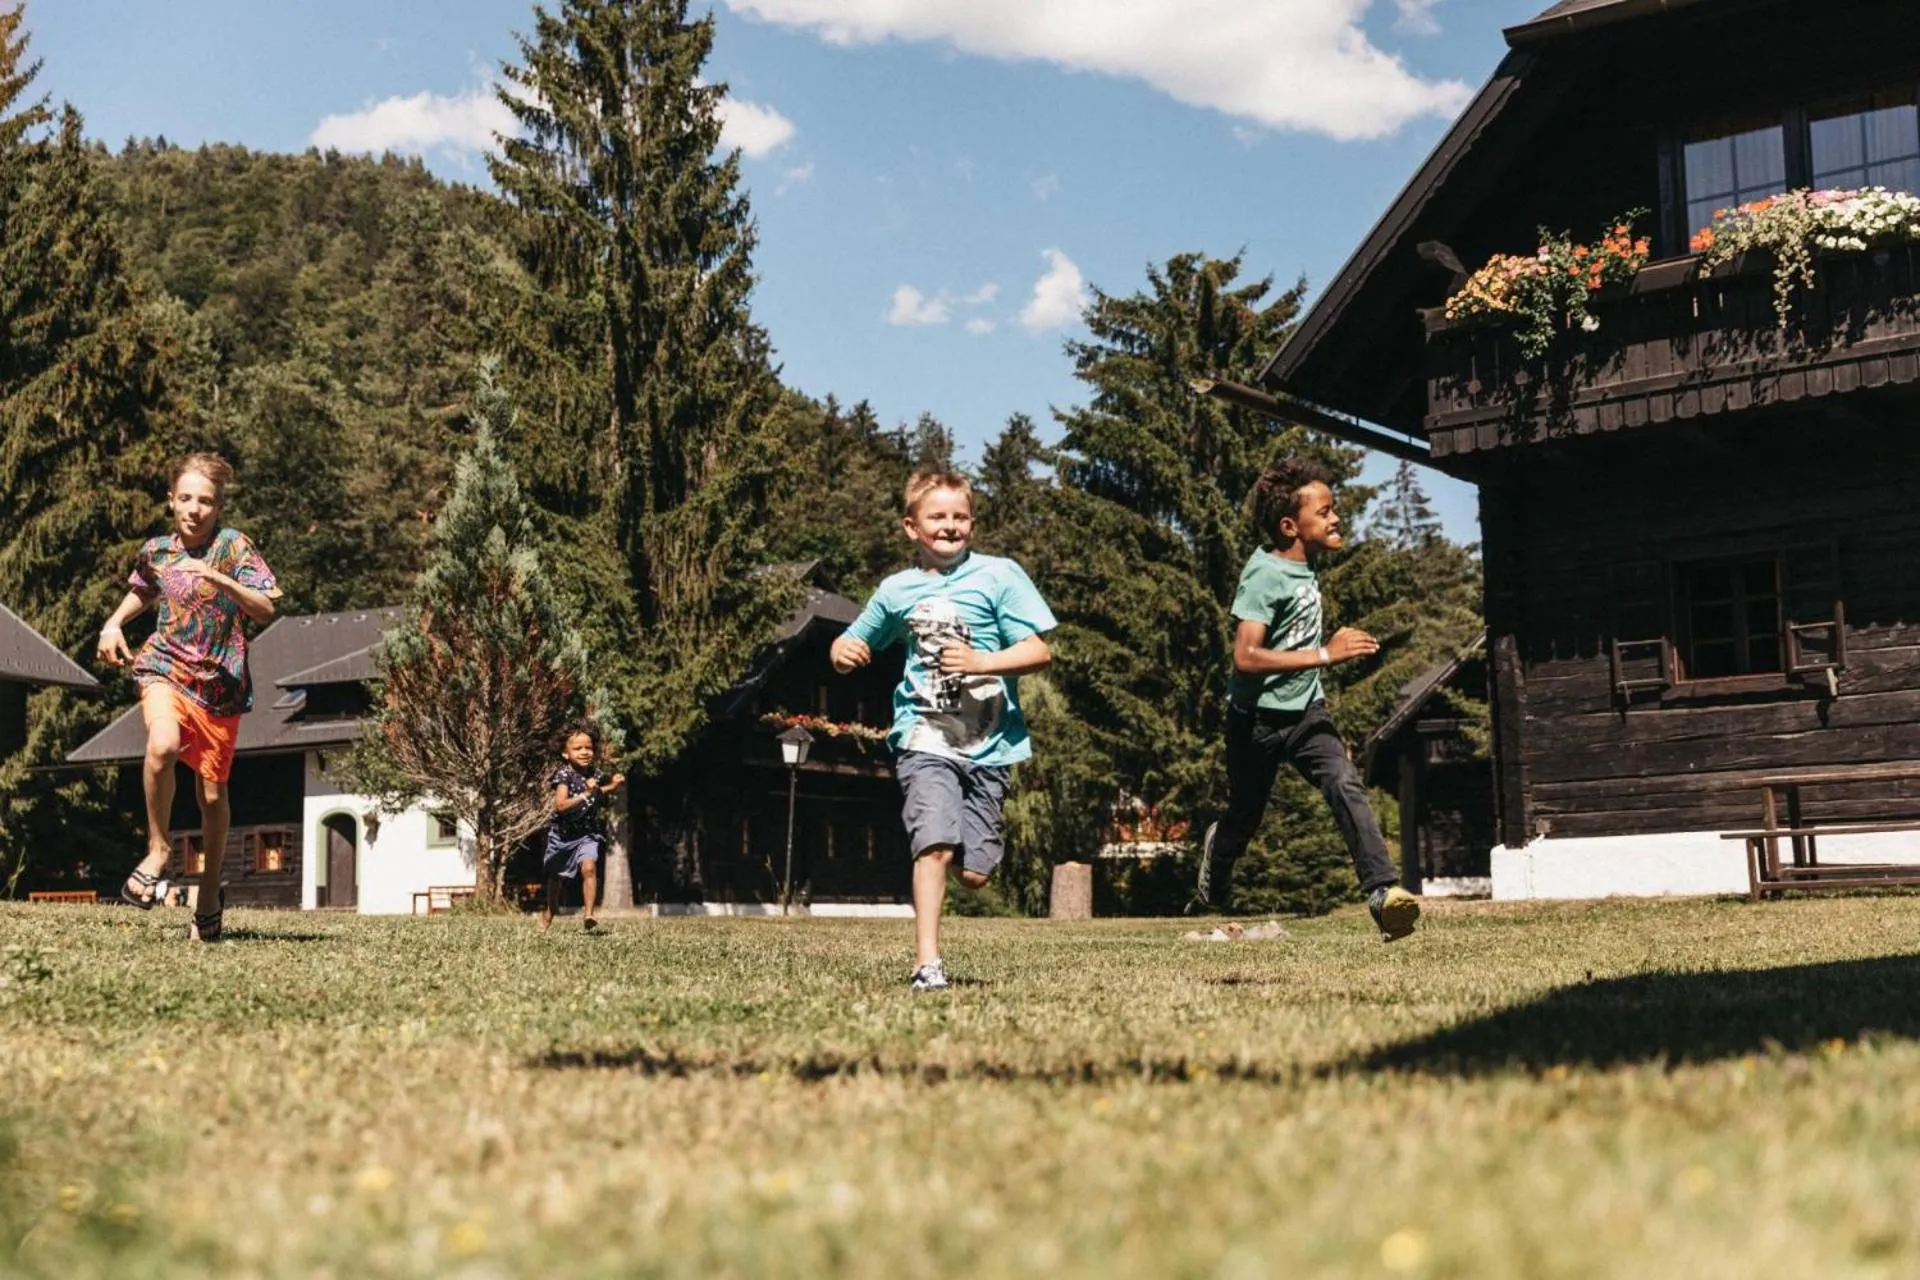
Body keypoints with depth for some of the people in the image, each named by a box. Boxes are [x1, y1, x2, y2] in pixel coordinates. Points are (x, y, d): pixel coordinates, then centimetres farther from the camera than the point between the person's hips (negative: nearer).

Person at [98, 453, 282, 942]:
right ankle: (158, 847, -10)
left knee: (212, 793, 8)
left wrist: (217, 578, -30)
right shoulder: (155, 550, 3)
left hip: (219, 681, -1)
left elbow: (266, 609, -18)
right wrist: (114, 623, 10)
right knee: (163, 743, -32)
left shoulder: (233, 545, -8)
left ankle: (209, 893, 29)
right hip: (165, 666, 1)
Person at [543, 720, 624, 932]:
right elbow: (560, 805, -29)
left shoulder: (596, 775, -3)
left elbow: (604, 790, 22)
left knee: (589, 867, -25)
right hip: (563, 833, -1)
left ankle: (588, 914, -25)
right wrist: (585, 794, -34)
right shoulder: (564, 775, -18)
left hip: (589, 834, 1)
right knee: (555, 875, 18)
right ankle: (549, 911, 43)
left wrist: (613, 785, 1)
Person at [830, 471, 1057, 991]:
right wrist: (842, 651, -2)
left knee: (973, 873, 1)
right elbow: (854, 643, 22)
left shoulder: (999, 575, 2)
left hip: (989, 743, 0)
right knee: (935, 844, -21)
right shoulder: (897, 590, 9)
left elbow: (1039, 652, -3)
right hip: (925, 737, 0)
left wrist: (980, 662, -18)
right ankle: (927, 963, -16)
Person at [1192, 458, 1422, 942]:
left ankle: (1383, 890, -27)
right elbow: (1245, 657, -32)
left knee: (1346, 785, -19)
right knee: (1245, 816, 13)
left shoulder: (1306, 562, 1)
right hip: (1258, 718, -5)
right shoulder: (1265, 574, -22)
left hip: (1306, 710, 5)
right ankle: (1211, 891, 45)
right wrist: (1326, 655, -33)